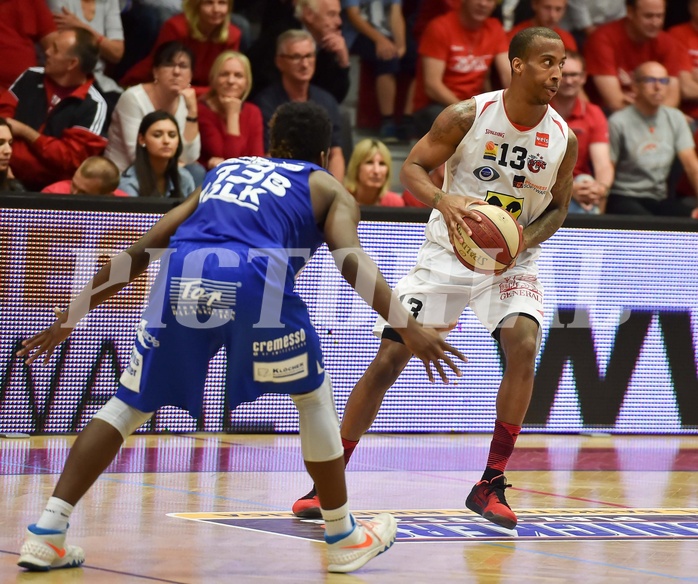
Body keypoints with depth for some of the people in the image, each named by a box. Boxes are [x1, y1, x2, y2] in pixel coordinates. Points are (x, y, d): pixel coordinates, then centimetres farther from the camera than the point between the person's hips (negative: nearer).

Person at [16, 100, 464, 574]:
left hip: (181, 276, 3)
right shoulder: (328, 189, 26)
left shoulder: (223, 172, 37)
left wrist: (73, 314, 38)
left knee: (131, 404, 16)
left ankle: (47, 533, 5)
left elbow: (140, 251, 34)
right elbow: (351, 259, 5)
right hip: (254, 278, -3)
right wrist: (408, 328, -3)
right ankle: (344, 538, 26)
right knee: (314, 397, 21)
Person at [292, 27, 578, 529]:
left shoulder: (563, 138, -8)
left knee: (523, 345, -24)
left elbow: (558, 206, 5)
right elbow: (412, 167, -9)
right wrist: (443, 200, -30)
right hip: (447, 253, -1)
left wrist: (525, 239, -15)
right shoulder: (468, 116, -15)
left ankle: (491, 486, -12)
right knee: (389, 358, -5)